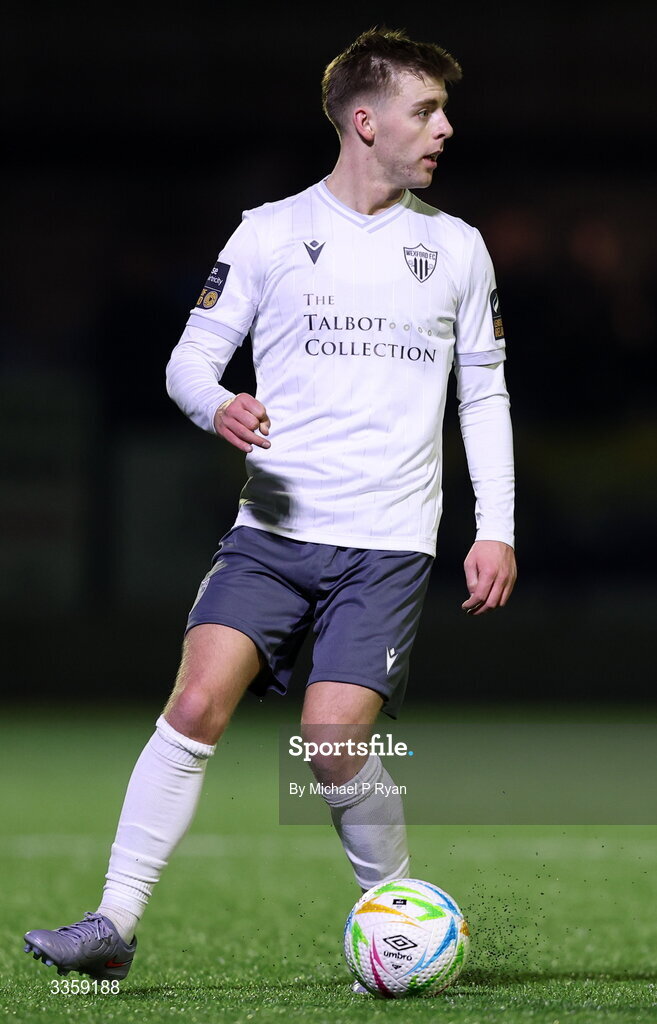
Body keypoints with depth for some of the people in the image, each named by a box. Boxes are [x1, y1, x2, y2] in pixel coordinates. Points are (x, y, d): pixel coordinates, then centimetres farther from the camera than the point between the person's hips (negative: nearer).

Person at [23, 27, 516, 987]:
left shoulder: (456, 248, 10)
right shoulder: (271, 232, 5)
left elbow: (484, 394, 16)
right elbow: (191, 357, 6)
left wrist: (496, 528, 7)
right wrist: (218, 406, -18)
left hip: (390, 544, 0)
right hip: (273, 528, 0)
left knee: (333, 741, -13)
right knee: (198, 701, -17)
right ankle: (115, 925, -13)